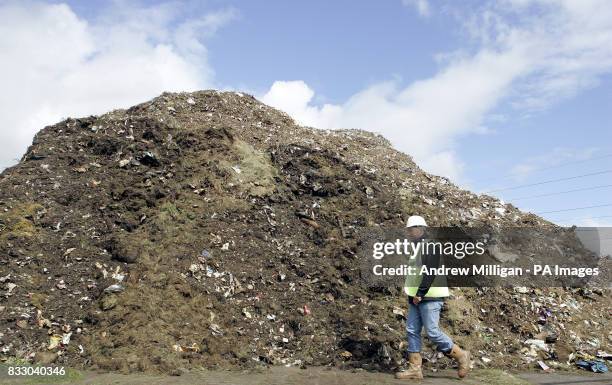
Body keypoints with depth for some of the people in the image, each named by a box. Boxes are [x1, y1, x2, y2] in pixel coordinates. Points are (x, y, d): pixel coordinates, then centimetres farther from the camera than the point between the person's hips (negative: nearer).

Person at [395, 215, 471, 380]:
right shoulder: (418, 247, 17)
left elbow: (430, 273, -22)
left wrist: (420, 294, -22)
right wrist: (409, 289, 14)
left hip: (429, 297, -10)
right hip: (417, 297, 10)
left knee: (432, 332, -7)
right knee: (412, 331, 5)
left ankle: (461, 356, 12)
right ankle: (415, 368, 9)